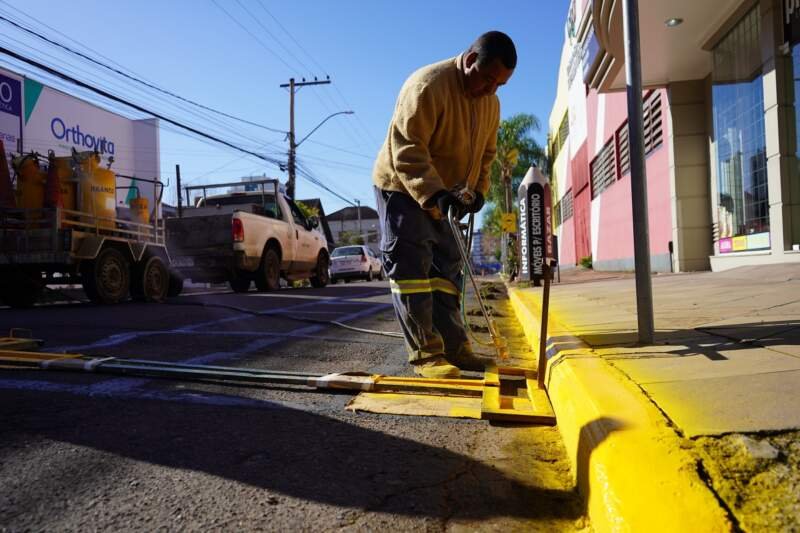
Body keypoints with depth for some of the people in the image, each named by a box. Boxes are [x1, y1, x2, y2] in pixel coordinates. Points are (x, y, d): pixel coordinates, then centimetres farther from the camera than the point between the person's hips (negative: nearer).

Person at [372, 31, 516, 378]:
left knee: (446, 268, 6)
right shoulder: (428, 85, -23)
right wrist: (433, 192, -38)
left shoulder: (490, 103, 3)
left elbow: (486, 153, 13)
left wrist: (477, 190, -3)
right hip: (401, 187, -8)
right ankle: (425, 353, -9)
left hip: (438, 195, 9)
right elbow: (406, 150, -29)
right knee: (410, 268, -12)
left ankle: (453, 347, 12)